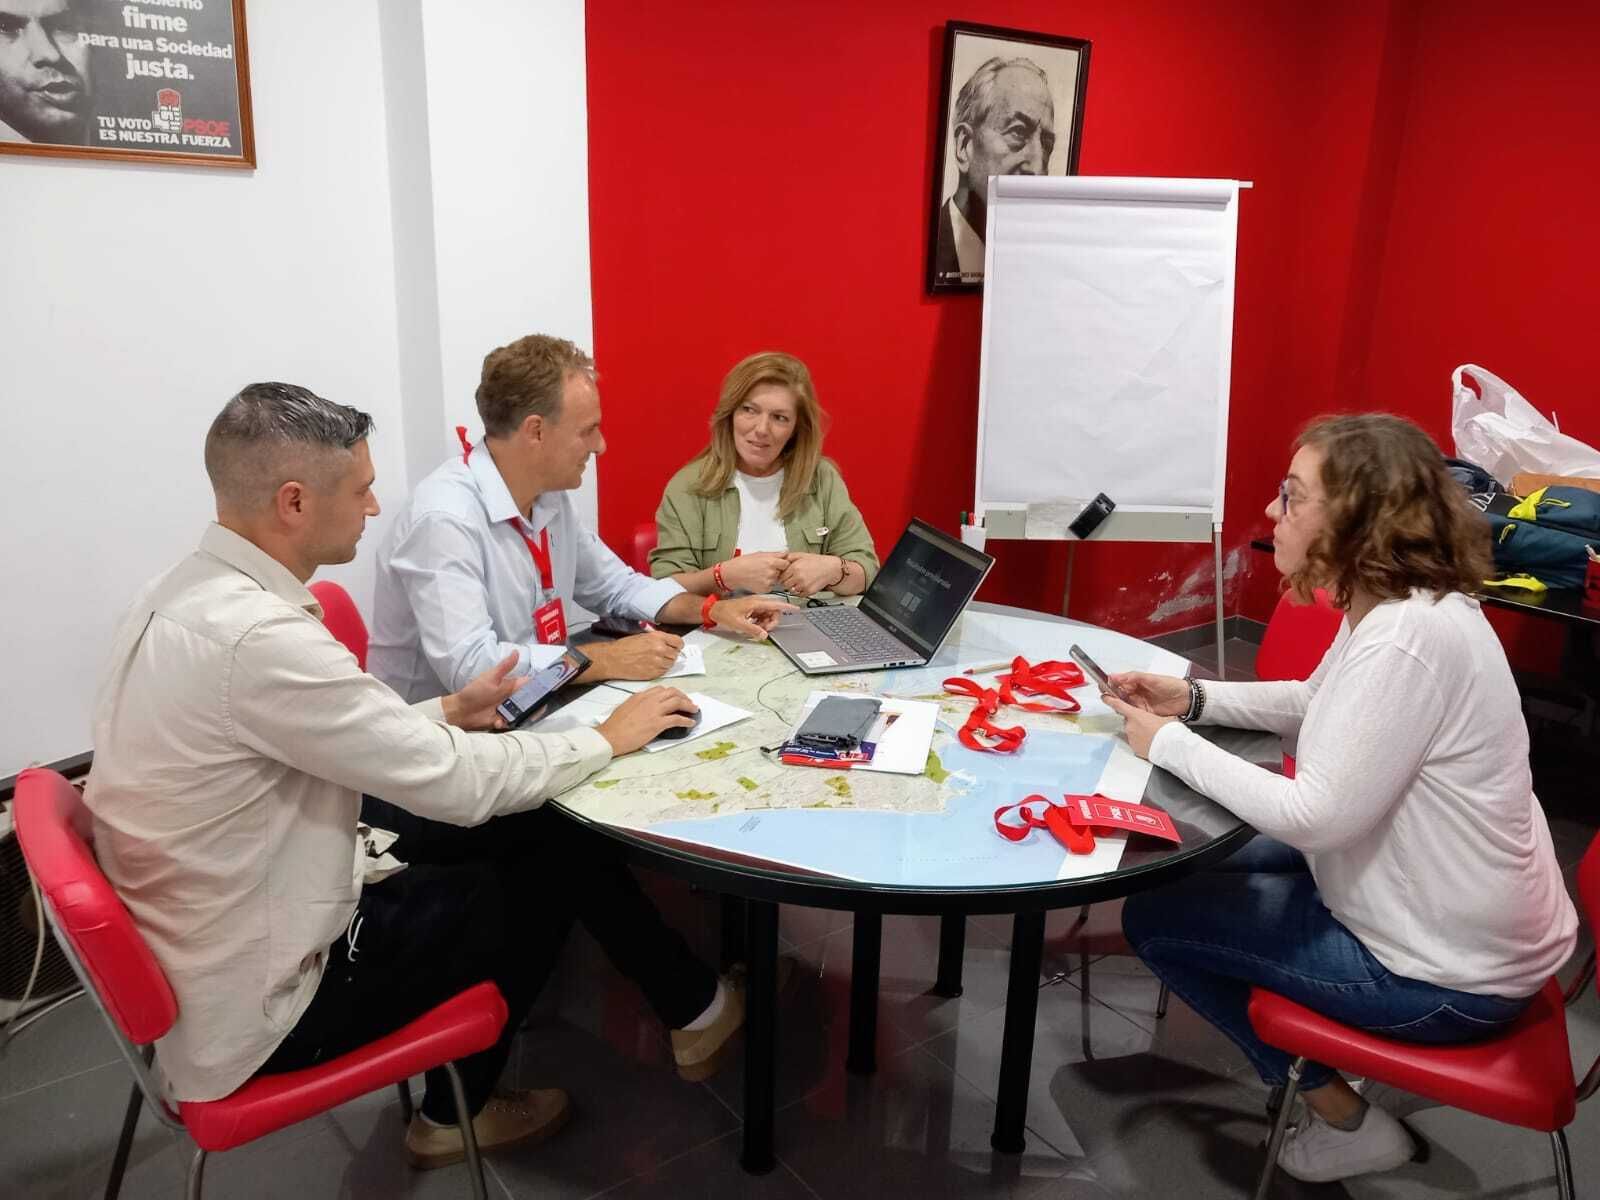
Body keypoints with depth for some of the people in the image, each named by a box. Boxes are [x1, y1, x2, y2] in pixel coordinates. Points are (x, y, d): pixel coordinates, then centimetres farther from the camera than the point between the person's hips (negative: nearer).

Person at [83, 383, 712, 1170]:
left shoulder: (185, 595, -2)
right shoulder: (257, 636, -31)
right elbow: (460, 786, -26)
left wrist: (446, 713, 3)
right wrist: (608, 739, -12)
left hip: (193, 956, 8)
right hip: (253, 1010, -8)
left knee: (466, 850, 18)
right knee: (542, 882, 5)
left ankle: (455, 1089, 35)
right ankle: (454, 1115, 28)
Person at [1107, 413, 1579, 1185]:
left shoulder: (1409, 638, -31)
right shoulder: (1389, 603, 0)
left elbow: (1316, 818, -30)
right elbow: (1319, 705, 16)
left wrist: (1171, 744, -19)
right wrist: (1196, 698, 1)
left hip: (1450, 973, -10)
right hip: (1441, 917, 10)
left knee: (1155, 916, -2)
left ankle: (1344, 1119, 12)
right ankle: (1328, 1062, 27)